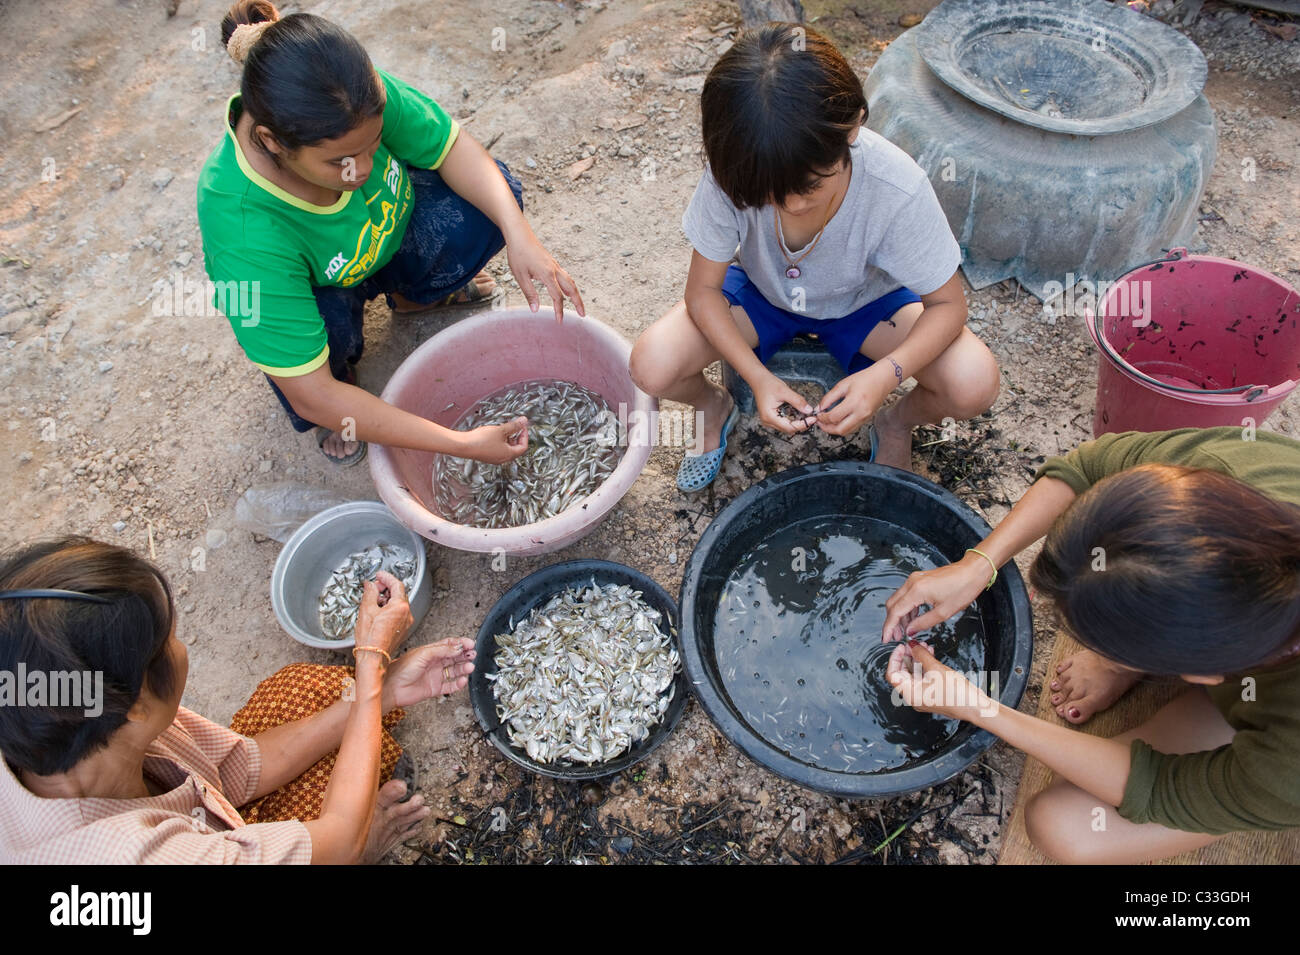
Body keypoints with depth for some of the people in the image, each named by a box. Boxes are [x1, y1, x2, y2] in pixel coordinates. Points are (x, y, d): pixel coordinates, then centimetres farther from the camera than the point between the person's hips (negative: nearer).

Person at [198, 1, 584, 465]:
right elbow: (312, 395, -38)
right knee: (330, 322, -38)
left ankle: (411, 294, 12)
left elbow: (451, 146, -15)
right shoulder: (244, 233, -41)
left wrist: (519, 234, -34)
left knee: (490, 197, -20)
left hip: (390, 231, 4)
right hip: (314, 290, -4)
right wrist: (463, 445, -39)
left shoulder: (359, 98, -33)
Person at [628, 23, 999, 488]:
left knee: (974, 385, -25)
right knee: (652, 367, -24)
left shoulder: (897, 188, -33)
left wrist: (885, 375, -39)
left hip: (865, 300, 0)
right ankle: (714, 407, 13)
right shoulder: (731, 175, -30)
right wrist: (759, 378, -32)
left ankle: (897, 420, 12)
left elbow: (947, 304, -20)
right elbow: (703, 290, -17)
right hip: (762, 291, 1)